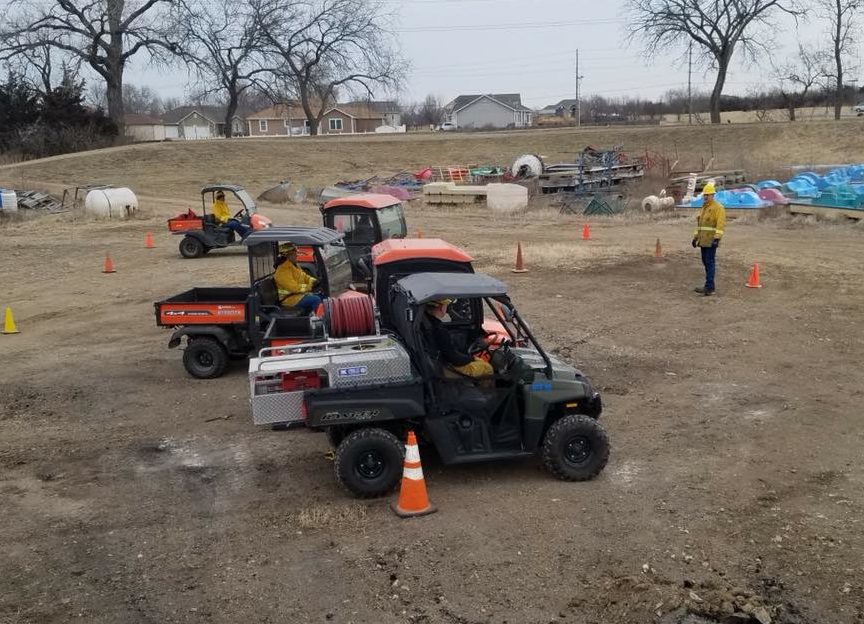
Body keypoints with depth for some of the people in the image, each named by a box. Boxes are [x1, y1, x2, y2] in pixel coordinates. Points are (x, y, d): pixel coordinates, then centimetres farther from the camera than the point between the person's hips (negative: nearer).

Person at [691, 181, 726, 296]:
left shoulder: (718, 207, -9)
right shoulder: (704, 208, 19)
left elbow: (720, 224, -18)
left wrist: (717, 238, -26)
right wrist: (695, 237, 22)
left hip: (711, 241, -9)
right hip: (703, 240, 9)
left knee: (710, 262, -10)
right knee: (706, 262, 10)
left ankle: (709, 287, -12)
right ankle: (710, 286, 16)